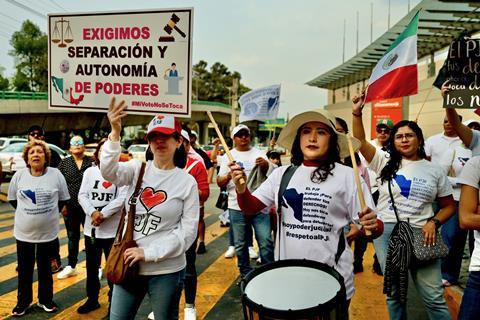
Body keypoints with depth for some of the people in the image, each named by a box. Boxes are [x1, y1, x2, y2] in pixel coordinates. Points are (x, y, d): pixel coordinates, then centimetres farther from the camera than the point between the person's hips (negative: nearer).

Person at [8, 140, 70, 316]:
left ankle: (45, 300, 31)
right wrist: (26, 213, 6)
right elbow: (12, 199, 9)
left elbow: (63, 199, 3)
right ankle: (23, 301, 31)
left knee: (45, 268, 14)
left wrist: (49, 213, 2)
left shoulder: (56, 174, -8)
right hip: (23, 232, 1)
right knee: (24, 269, 13)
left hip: (48, 232, -1)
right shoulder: (19, 175, -4)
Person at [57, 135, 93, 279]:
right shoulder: (64, 163, 5)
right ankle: (71, 266, 29)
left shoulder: (91, 162, -2)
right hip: (70, 207, 3)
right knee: (72, 237, 15)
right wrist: (62, 204, -2)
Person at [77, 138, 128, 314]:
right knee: (91, 266, 18)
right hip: (90, 227, 5)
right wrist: (92, 213, -14)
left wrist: (103, 214, -18)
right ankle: (92, 299, 35)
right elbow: (82, 195, 2)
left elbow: (122, 198, -14)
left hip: (112, 229, -4)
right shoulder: (89, 171, 7)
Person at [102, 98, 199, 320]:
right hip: (129, 265, 3)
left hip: (166, 271, -2)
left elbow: (188, 231, -10)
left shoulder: (187, 182, -8)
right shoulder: (137, 169, 0)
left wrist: (148, 252, -15)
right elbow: (108, 172, -21)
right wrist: (115, 133, -33)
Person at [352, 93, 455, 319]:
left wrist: (433, 222, -5)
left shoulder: (434, 171, 7)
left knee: (434, 297, 0)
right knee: (395, 293, 11)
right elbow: (360, 142, -7)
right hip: (387, 232, 0)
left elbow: (449, 206, 13)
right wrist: (357, 113, -19)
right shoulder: (385, 162, 5)